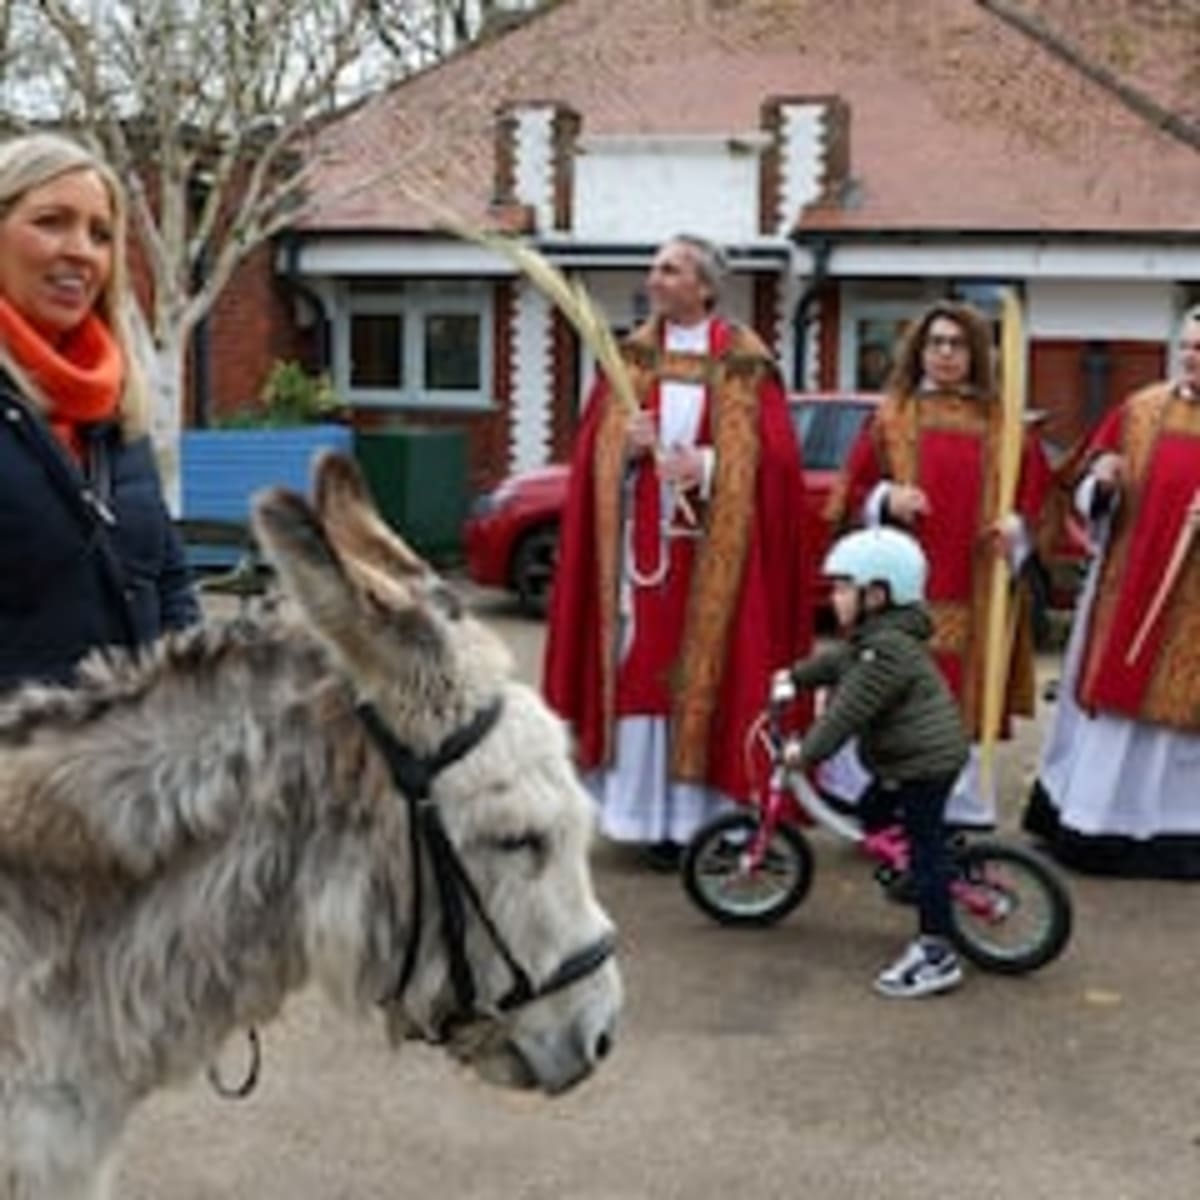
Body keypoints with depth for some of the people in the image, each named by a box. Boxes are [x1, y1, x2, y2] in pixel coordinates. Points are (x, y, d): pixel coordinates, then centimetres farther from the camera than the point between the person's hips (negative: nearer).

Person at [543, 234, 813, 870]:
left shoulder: (745, 363, 2)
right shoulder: (630, 357, 13)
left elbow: (773, 453, -3)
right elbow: (592, 445, 10)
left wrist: (706, 466, -17)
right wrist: (625, 442, -11)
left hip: (712, 549, -3)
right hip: (640, 542, 3)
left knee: (709, 672, -3)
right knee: (640, 671, 1)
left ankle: (701, 808, 3)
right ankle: (650, 812, 7)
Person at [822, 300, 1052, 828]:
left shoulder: (1002, 423, 9)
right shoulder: (890, 416, 9)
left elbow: (1036, 494, 10)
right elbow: (850, 495, 9)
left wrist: (1016, 525, -9)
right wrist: (886, 499, -11)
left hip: (973, 591, 0)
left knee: (960, 693, -1)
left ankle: (956, 806, 8)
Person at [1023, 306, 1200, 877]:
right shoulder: (1141, 409, 6)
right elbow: (1088, 488, 9)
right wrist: (1102, 481, -13)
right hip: (1126, 583, 3)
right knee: (1109, 692, 10)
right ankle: (1086, 820, 23)